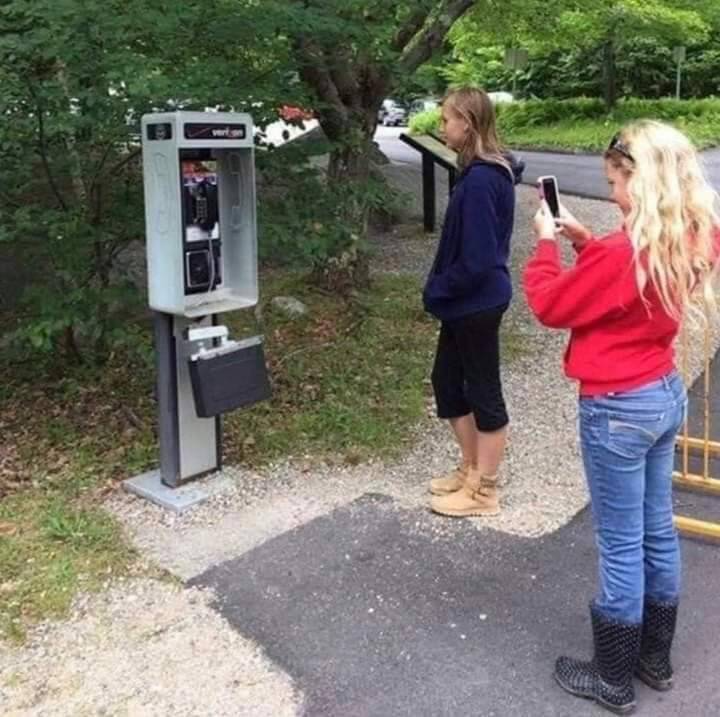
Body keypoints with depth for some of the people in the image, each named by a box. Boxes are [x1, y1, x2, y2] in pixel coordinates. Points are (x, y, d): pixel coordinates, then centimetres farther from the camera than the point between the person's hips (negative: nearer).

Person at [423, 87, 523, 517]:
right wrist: (442, 288, 10)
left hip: (476, 303, -10)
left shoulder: (480, 180, -23)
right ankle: (472, 469, 34)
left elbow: (476, 258, -25)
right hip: (467, 302, 10)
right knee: (447, 381, 19)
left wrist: (438, 289, -11)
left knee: (483, 391, 3)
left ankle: (484, 490, 20)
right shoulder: (488, 171, 8)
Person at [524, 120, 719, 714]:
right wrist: (582, 239, 8)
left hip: (618, 409, -9)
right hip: (666, 395, 9)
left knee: (621, 547, 5)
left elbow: (549, 305, -13)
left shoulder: (622, 254, -25)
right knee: (658, 533, 19)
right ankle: (656, 659, 37)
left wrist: (546, 241, 0)